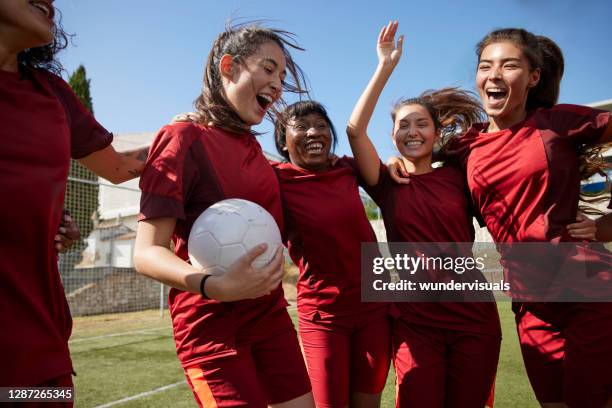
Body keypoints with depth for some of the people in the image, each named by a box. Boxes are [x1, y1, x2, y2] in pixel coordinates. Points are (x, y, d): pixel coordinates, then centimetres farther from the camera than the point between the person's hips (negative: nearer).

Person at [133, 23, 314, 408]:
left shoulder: (253, 147, 8)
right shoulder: (183, 137, -13)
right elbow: (147, 253, -19)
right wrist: (214, 286, -36)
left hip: (270, 313, 7)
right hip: (212, 322, -7)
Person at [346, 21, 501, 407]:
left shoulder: (458, 176, 3)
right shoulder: (388, 184, 0)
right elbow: (355, 129, -12)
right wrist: (386, 66, -11)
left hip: (475, 317, 2)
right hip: (415, 321, -1)